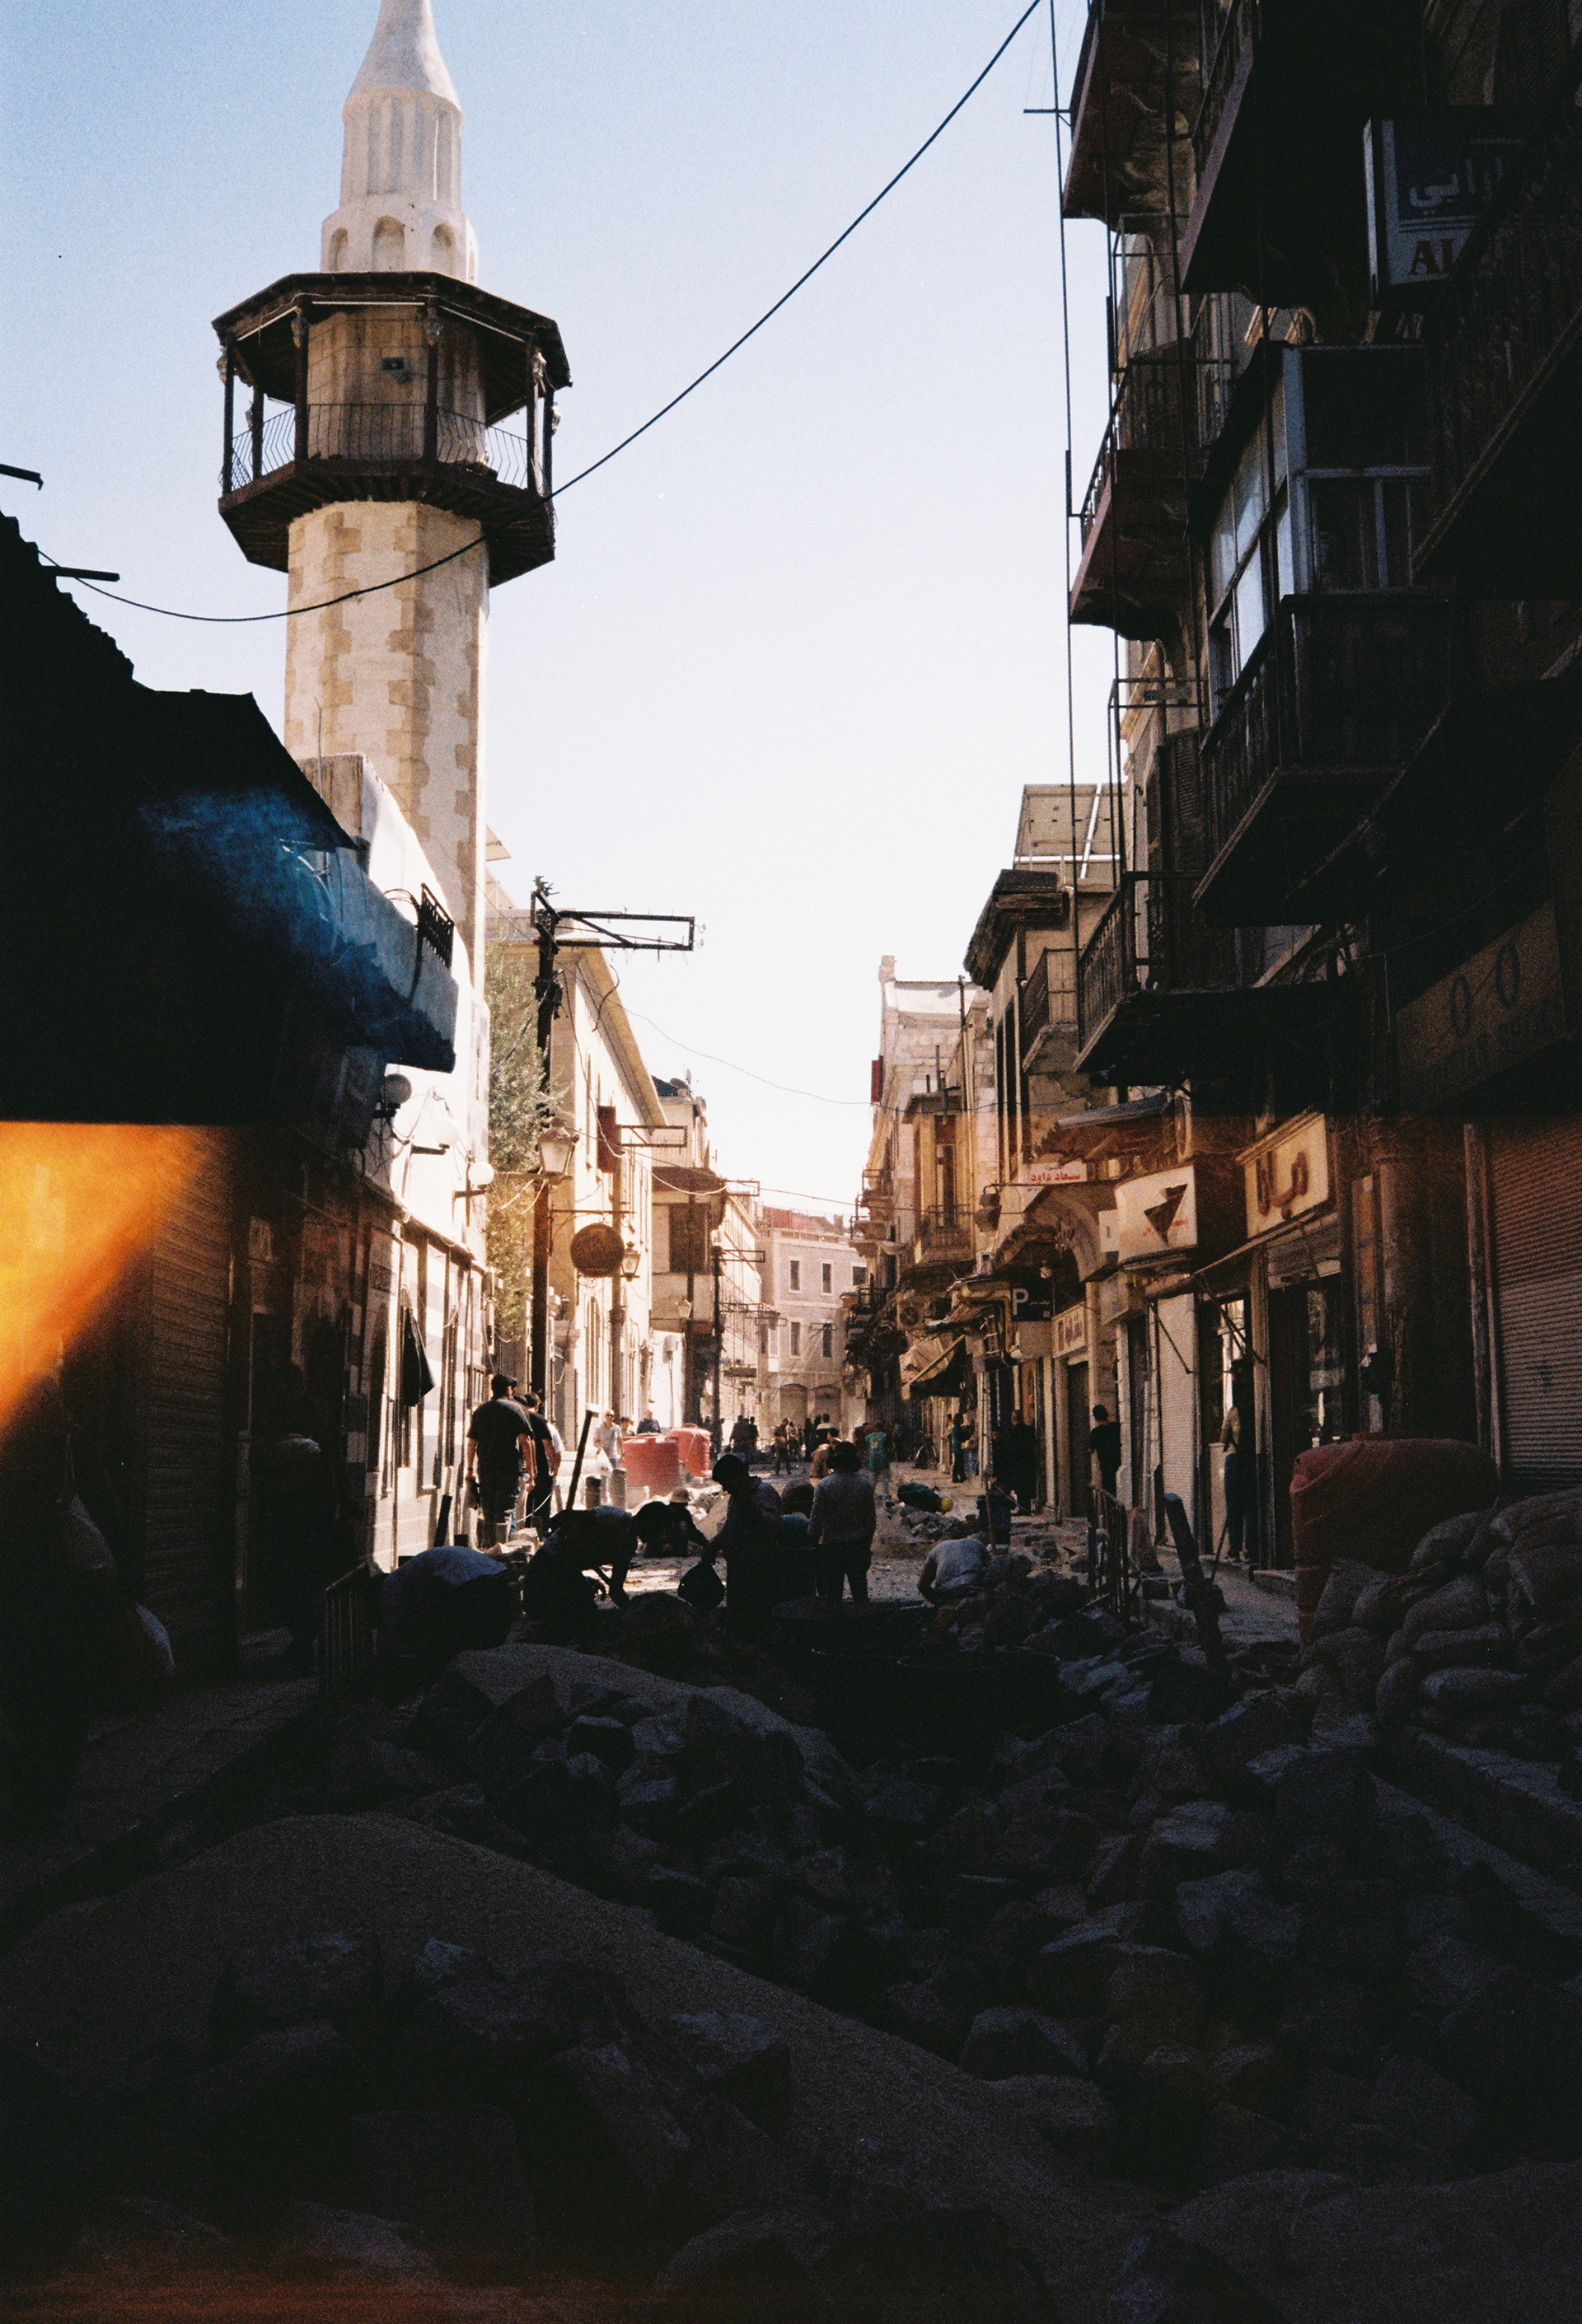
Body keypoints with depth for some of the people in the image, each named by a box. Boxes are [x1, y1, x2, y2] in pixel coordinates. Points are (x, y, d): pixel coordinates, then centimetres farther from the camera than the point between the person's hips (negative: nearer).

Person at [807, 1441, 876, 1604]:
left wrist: (811, 1546, 0)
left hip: (832, 1546, -3)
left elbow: (816, 1521, -11)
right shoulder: (865, 1484, -1)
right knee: (860, 1590, 13)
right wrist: (867, 1546, 16)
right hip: (859, 1546, 3)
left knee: (832, 1592, 7)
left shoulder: (825, 1485, -12)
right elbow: (871, 1520, 5)